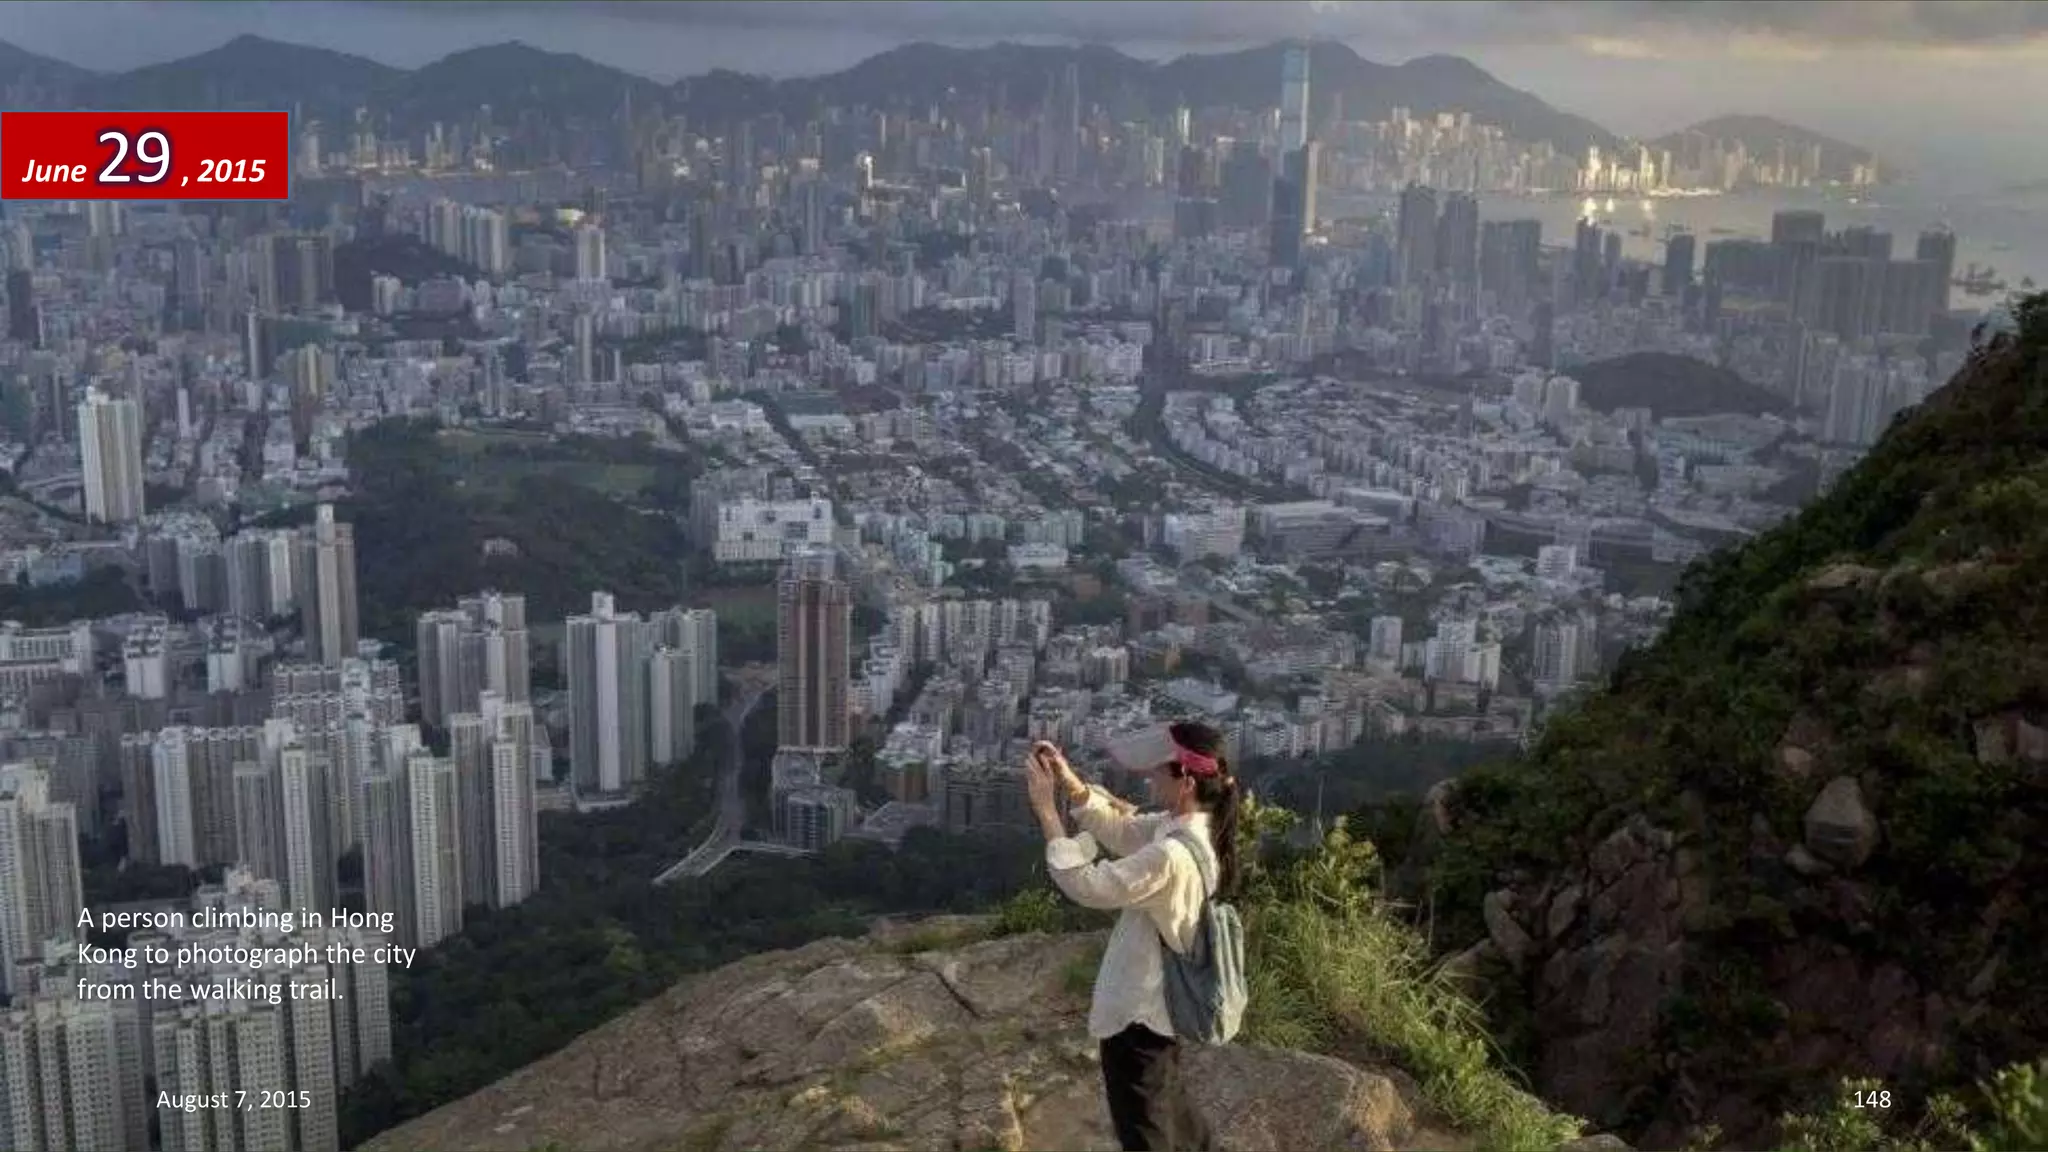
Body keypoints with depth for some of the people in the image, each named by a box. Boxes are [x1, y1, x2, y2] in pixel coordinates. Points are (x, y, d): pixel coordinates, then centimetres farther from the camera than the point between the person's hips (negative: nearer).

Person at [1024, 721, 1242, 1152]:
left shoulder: (1171, 854, -33)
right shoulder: (1191, 828, -3)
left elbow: (1087, 885, -28)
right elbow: (1118, 829, 8)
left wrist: (1047, 809, -24)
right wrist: (1068, 778, -6)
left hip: (1139, 1011, -9)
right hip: (1161, 1001, 9)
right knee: (1168, 1105, 31)